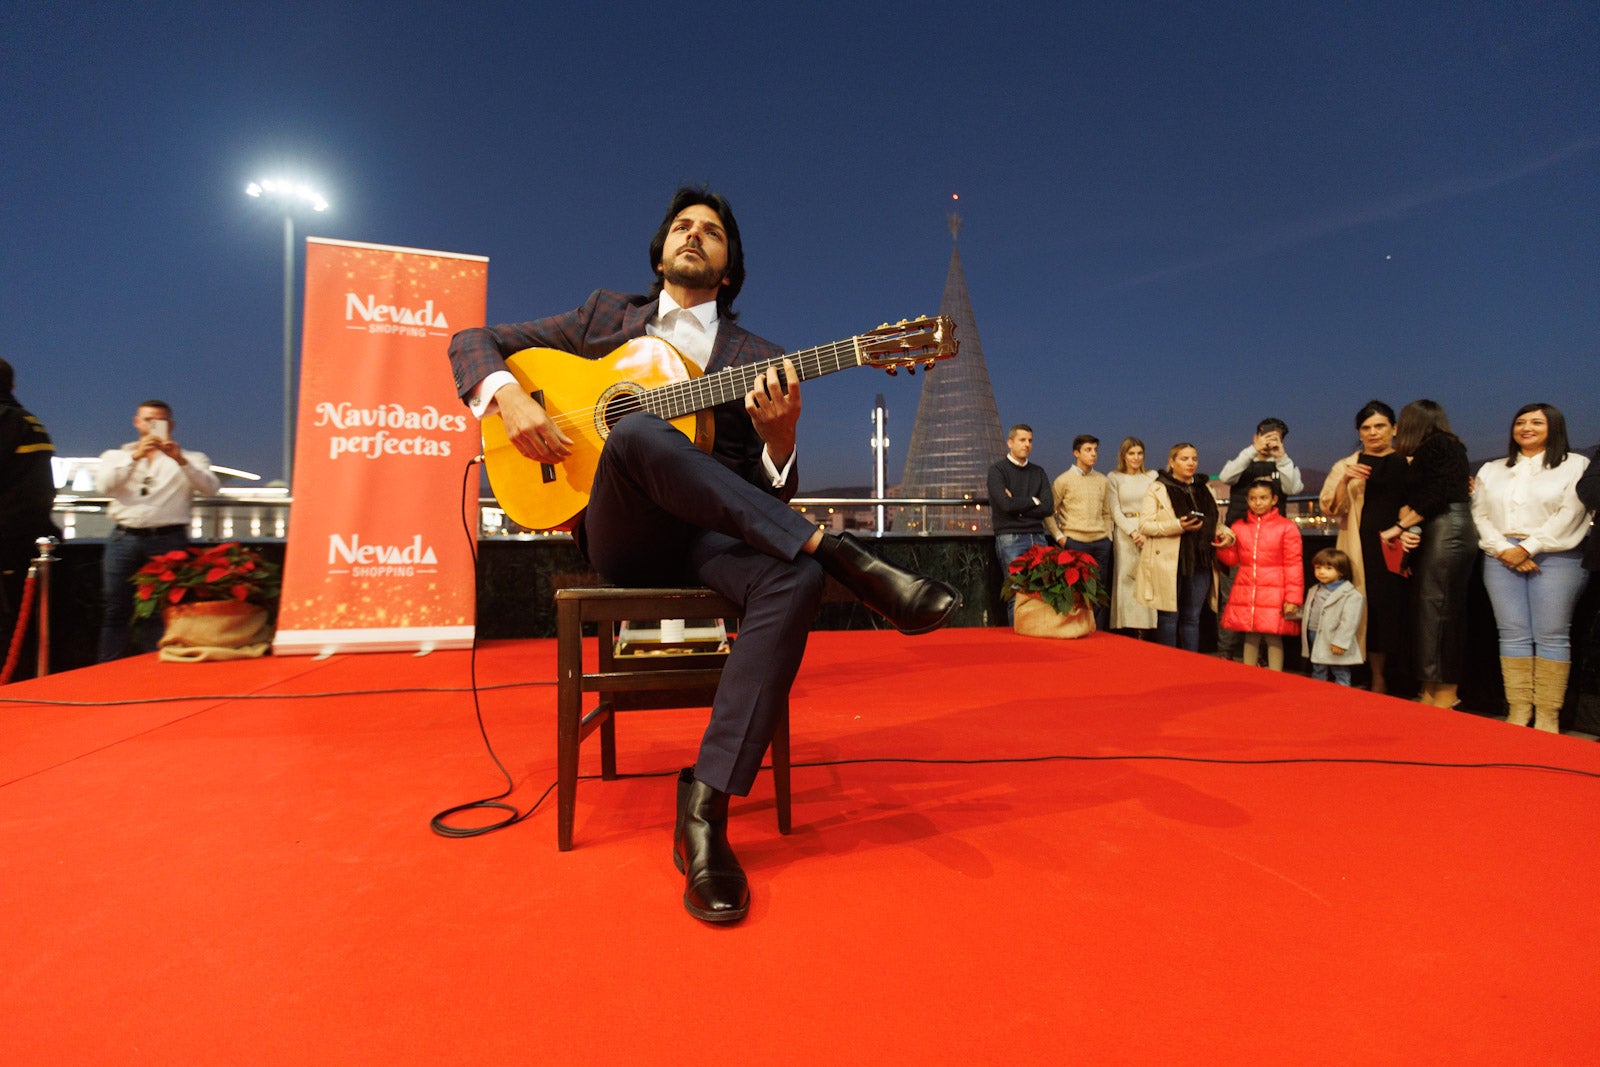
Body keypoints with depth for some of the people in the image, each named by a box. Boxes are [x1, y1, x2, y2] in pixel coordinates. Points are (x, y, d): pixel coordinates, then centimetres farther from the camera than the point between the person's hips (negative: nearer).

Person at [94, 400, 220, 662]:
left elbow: (210, 488, -6)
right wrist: (136, 456, -13)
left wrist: (180, 460, -20)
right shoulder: (116, 456, 19)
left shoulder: (190, 459, 13)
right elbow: (103, 486, -2)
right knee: (116, 611, 4)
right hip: (125, 539, 2)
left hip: (169, 540, -2)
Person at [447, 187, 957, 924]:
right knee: (638, 430, -34)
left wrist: (779, 436, -18)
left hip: (705, 539, 1)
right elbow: (474, 341, 16)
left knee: (796, 578, -33)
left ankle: (704, 813, -29)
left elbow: (769, 493, 6)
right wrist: (509, 397, -6)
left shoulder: (756, 361, 13)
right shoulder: (606, 317, 16)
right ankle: (846, 557, -32)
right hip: (618, 537, 0)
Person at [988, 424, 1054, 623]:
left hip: (1037, 537, 5)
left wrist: (1019, 505, -6)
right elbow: (1006, 504, -14)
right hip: (1010, 538, -5)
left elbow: (1048, 508, 2)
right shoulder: (998, 470, 2)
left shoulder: (1038, 472, 16)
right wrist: (1033, 501, -1)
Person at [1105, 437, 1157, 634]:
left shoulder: (1152, 476, 10)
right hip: (1125, 534, -1)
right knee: (1126, 579, -4)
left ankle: (1147, 625, -2)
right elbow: (1115, 511, 1)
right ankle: (1128, 626, -2)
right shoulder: (1114, 478, 6)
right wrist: (1133, 533, -11)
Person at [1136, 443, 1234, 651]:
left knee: (1192, 618, 10)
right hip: (1168, 564, -5)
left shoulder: (1205, 490, 17)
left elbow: (1216, 523, 24)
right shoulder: (1158, 488, -1)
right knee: (1169, 616, 0)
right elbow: (1144, 525, -9)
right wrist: (1178, 525, -21)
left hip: (1199, 563, 5)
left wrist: (1226, 533, 1)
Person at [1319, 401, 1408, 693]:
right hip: (1364, 548, 0)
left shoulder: (1409, 463, 11)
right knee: (1372, 608, -1)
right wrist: (1345, 480, -16)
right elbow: (1331, 508, 0)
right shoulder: (1346, 466, 10)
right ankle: (1378, 680, 7)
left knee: (1401, 608, -1)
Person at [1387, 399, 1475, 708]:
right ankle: (1429, 694, 12)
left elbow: (1437, 495, -14)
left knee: (1437, 611, -8)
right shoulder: (1422, 456, 21)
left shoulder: (1441, 445, -4)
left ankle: (1444, 699, -4)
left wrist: (1399, 527, -10)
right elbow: (1410, 498, 12)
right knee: (1426, 611, 8)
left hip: (1448, 529, -9)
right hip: (1432, 533, 9)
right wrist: (1407, 529, -5)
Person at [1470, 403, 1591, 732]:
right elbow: (1480, 514, 9)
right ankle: (1518, 713, 1)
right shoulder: (1491, 470, 18)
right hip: (1502, 557, 3)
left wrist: (1527, 548, -12)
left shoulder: (1576, 465, 7)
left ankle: (1548, 717, -2)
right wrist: (1503, 549, -6)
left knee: (1551, 636, -5)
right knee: (1512, 635, -1)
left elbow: (1570, 514, -5)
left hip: (1555, 557, -3)